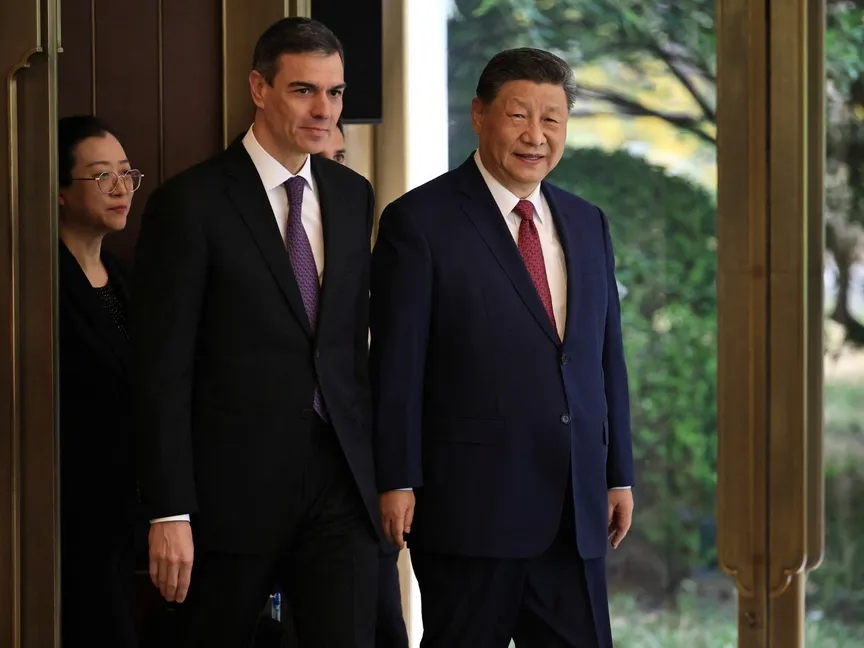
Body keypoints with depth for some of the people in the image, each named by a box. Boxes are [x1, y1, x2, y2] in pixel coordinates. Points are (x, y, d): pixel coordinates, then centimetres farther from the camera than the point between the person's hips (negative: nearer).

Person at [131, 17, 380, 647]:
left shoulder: (353, 196, 11)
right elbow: (162, 371, -10)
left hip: (340, 483, 4)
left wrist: (373, 468, 13)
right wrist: (169, 514, -14)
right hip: (234, 488, -4)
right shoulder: (189, 203, -7)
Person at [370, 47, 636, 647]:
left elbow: (607, 357, 16)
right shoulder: (421, 222, -5)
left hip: (576, 509, 6)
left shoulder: (587, 224, 14)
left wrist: (619, 476, 13)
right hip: (471, 503, -5)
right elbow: (396, 366, -8)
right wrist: (397, 483, -12)